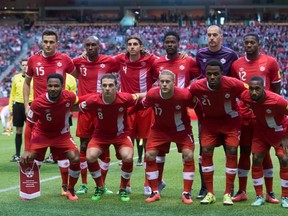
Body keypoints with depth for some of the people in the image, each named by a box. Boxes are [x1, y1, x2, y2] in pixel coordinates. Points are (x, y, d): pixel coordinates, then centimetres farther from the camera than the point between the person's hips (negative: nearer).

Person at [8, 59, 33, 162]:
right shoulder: (16, 77, 9)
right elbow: (12, 93, 12)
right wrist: (10, 107, 6)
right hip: (18, 105, 2)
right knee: (18, 131, 7)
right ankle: (17, 155, 14)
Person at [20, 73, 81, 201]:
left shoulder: (70, 97, -24)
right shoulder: (38, 103, -29)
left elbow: (76, 103, 4)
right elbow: (29, 126, -19)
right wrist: (26, 150, -22)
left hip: (62, 134, 1)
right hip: (41, 133, -1)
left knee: (75, 159, -17)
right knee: (27, 159, -14)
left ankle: (70, 190, 7)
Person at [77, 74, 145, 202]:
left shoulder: (125, 99, -26)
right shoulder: (93, 101, -25)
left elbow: (140, 96, -6)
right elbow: (77, 107, -6)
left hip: (121, 134, -1)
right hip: (101, 134, 1)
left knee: (128, 157, -25)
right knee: (90, 157, -21)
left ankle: (123, 189, 4)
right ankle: (99, 187, 8)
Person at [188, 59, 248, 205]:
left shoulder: (233, 84, -30)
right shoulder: (197, 86, -26)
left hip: (231, 120, -1)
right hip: (209, 121, 1)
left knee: (232, 152, -8)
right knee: (206, 152, -7)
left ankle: (228, 194, 3)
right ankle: (210, 193, 5)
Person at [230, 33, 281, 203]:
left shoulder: (270, 62, -2)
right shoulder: (237, 65, 6)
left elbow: (276, 88, 4)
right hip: (244, 115, 2)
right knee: (244, 152, 6)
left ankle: (270, 192, 10)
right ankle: (242, 191, 14)